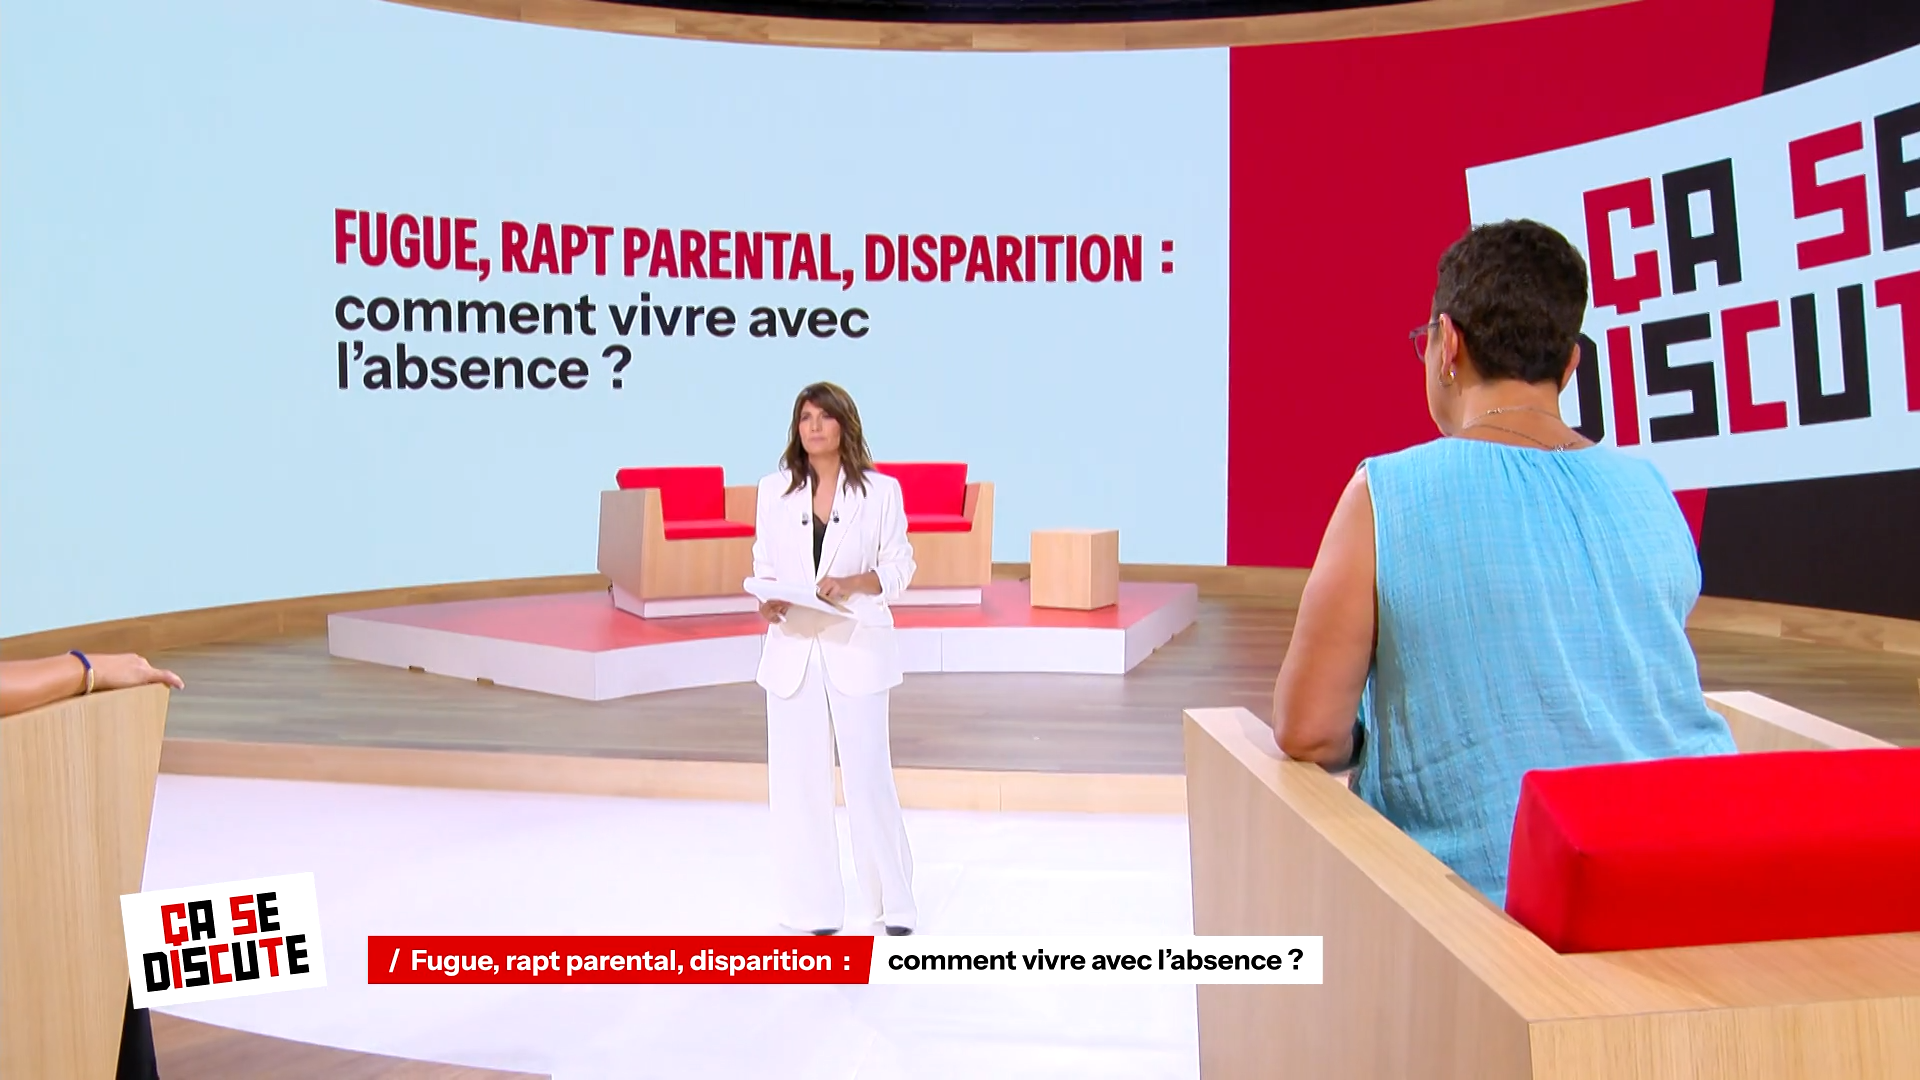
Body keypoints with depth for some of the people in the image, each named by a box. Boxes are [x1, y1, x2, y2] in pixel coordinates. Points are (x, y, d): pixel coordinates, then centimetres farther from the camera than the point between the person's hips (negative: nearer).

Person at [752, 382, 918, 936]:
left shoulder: (880, 490, -1)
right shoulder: (774, 490, 6)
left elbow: (899, 566, 1)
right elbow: (763, 563, 11)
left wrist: (851, 583, -16)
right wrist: (765, 601, -10)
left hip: (855, 647, -2)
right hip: (792, 647, 3)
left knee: (868, 772, -1)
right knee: (798, 776, 5)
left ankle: (893, 901, 16)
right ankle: (813, 906, 18)